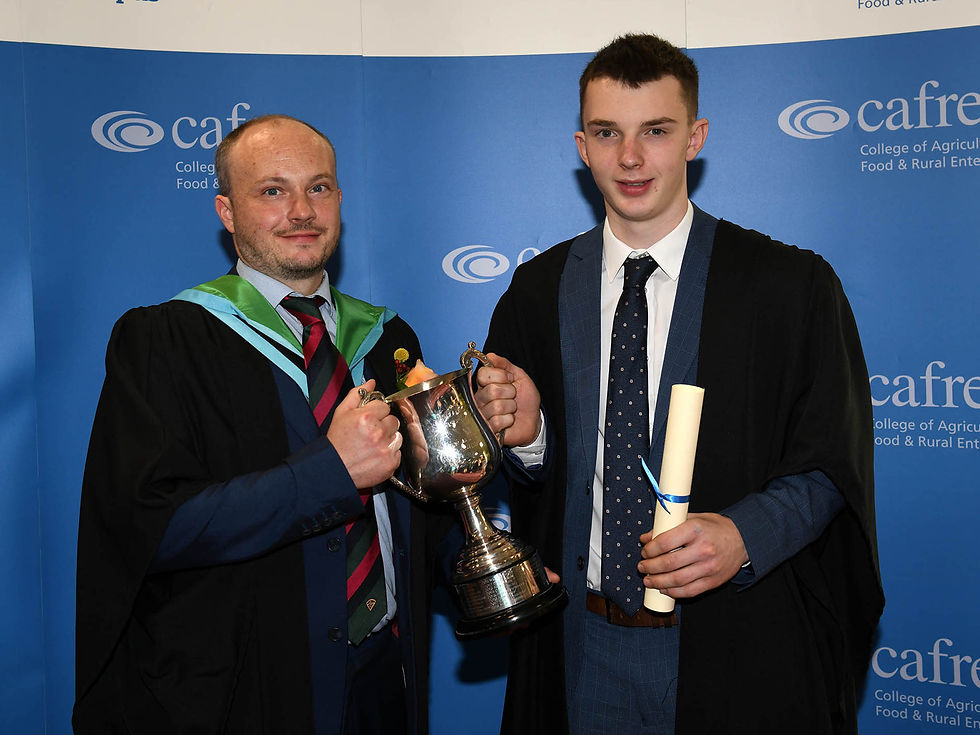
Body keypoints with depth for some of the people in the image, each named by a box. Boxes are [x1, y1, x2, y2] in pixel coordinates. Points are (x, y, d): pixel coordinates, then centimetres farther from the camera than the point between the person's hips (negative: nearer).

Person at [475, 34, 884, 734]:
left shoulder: (794, 284, -7)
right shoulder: (537, 290, 3)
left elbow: (830, 467, -5)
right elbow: (538, 480, 9)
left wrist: (744, 537, -21)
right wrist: (526, 436, -13)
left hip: (734, 646, -2)